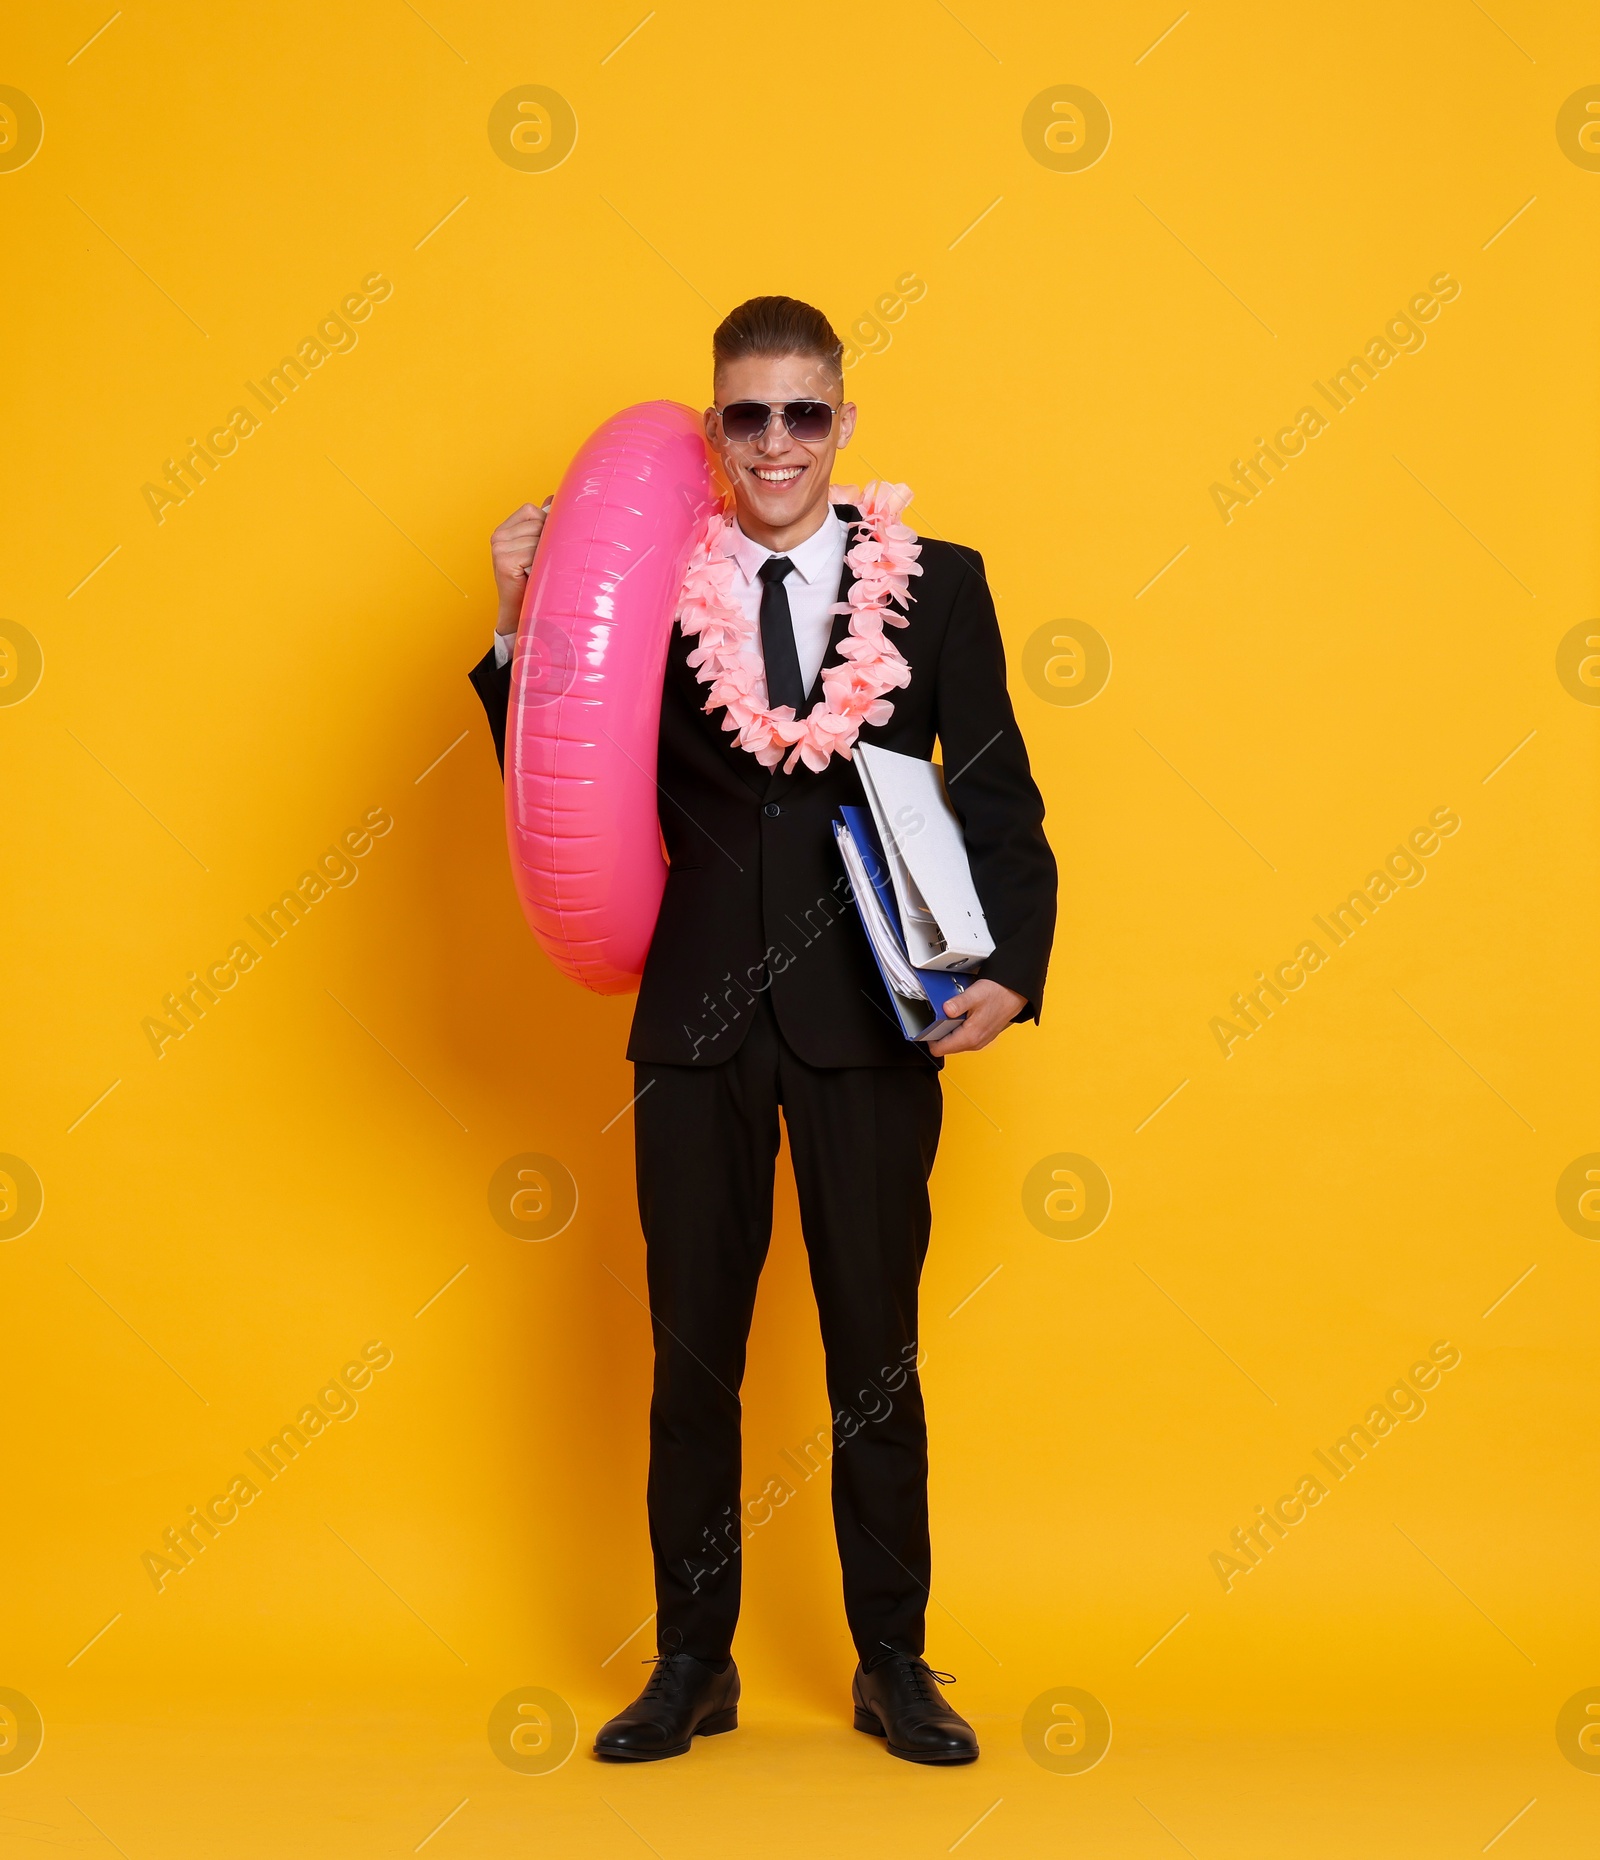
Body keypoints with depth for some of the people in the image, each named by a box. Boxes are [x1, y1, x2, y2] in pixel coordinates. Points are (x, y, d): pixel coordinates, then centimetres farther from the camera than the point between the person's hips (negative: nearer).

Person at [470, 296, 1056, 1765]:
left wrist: (1011, 966, -12)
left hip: (871, 1022, -1)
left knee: (878, 1354, 9)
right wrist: (526, 626, -8)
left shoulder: (936, 585, 3)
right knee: (694, 1355, 10)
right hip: (700, 1023, 1)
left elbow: (999, 799, 2)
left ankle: (893, 1665, 24)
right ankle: (693, 1666, 25)